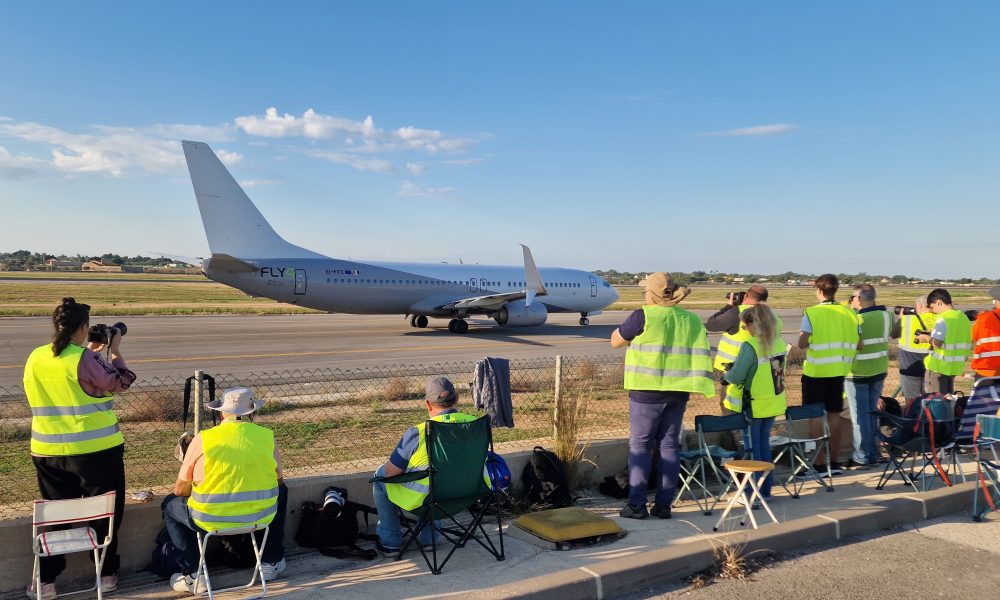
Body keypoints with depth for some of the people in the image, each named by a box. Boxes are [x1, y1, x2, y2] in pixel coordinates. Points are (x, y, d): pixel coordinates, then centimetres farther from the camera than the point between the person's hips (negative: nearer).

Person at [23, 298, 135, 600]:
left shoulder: (35, 358, 2)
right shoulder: (86, 360, -18)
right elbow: (121, 382, -8)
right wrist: (114, 350, 2)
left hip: (48, 452, 5)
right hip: (96, 450, -5)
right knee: (104, 512, 11)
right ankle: (106, 574, 21)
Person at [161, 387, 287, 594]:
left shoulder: (203, 439, -7)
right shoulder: (267, 436, -2)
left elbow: (180, 489, 1)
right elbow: (278, 479, 12)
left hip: (211, 520, -1)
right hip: (261, 517, 2)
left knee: (170, 504, 27)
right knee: (281, 491, 34)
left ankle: (192, 576, 19)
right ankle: (271, 563, 38)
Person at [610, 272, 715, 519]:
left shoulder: (644, 316, -10)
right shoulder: (692, 320, 7)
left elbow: (615, 341, 0)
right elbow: (700, 355, 11)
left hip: (648, 391, -5)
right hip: (678, 391, 5)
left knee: (640, 445, 4)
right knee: (669, 445, 11)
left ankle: (637, 504, 4)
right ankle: (664, 504, 14)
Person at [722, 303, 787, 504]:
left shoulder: (750, 346, -20)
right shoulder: (780, 343, 2)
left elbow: (736, 377, -20)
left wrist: (726, 374, 3)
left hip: (754, 405, -6)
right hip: (774, 403, 6)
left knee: (752, 446, 6)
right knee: (764, 443, 18)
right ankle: (766, 490, 26)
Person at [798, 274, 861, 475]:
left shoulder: (811, 313, -12)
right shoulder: (849, 313, 1)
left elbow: (802, 344, -16)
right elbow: (858, 343, 2)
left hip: (815, 370, -4)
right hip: (838, 371, 4)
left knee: (815, 416, 4)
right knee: (834, 414, 13)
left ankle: (819, 464, 6)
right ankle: (834, 462, 21)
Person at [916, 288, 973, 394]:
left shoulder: (944, 318, -18)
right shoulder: (964, 317, 9)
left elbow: (936, 343, -24)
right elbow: (954, 338, 12)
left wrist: (926, 338, -5)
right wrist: (934, 334, 11)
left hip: (939, 366, -8)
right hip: (955, 366, 8)